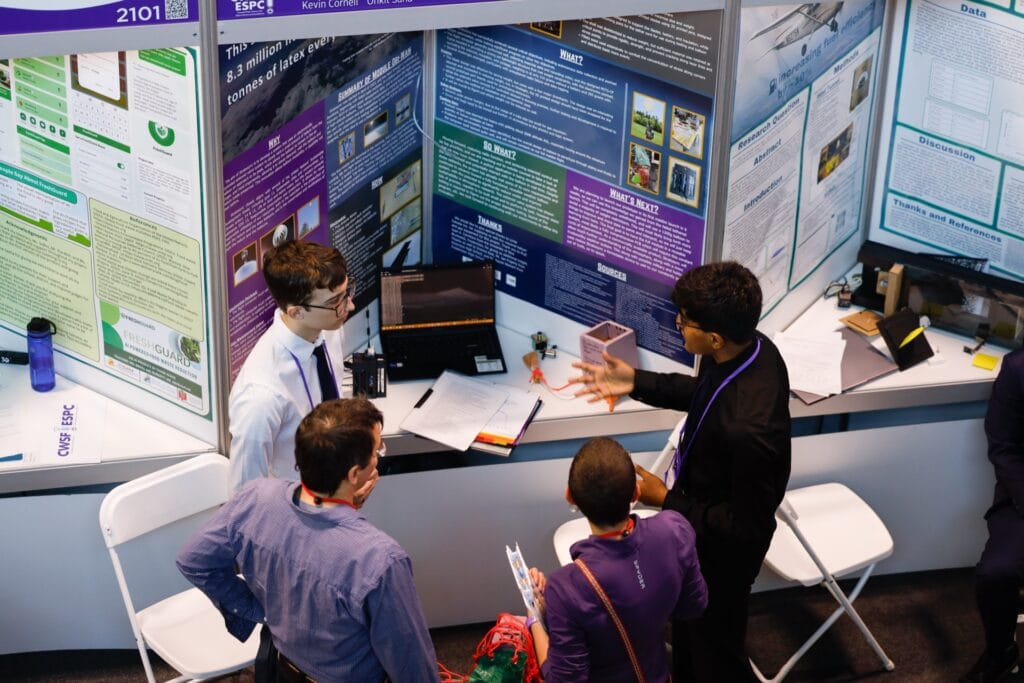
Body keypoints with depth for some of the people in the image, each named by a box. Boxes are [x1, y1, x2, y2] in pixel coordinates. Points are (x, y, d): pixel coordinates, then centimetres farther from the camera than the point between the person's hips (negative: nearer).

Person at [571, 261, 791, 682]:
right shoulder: (750, 348, -18)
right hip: (704, 520, 9)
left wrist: (666, 500, -22)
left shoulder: (748, 426, -44)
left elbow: (745, 525, -30)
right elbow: (703, 392, 7)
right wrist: (637, 383, -2)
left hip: (724, 547, -9)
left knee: (714, 643, 20)